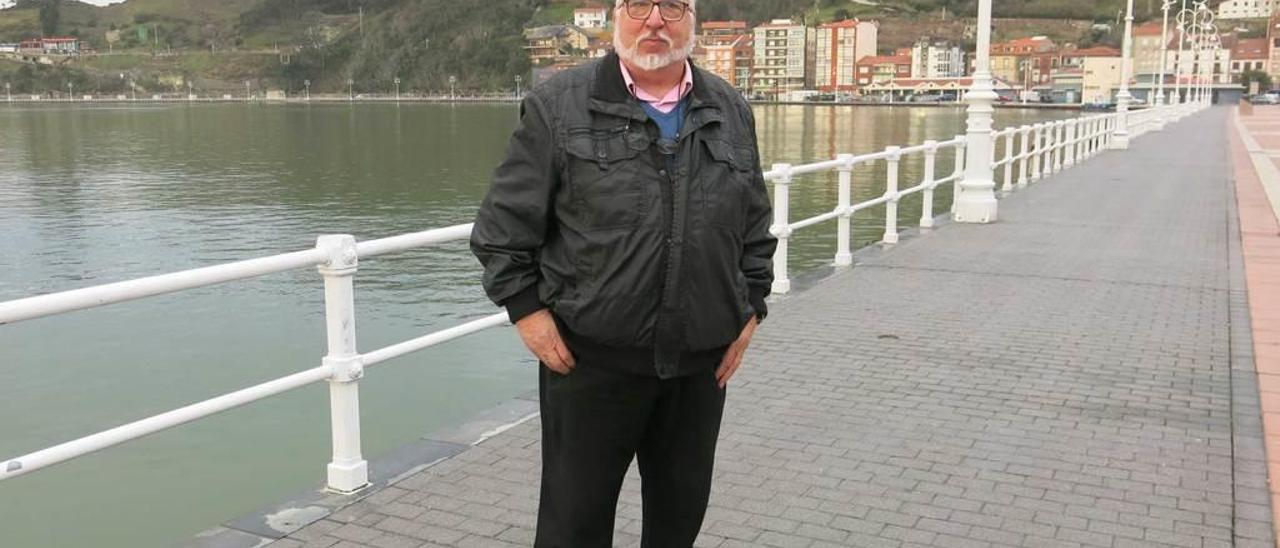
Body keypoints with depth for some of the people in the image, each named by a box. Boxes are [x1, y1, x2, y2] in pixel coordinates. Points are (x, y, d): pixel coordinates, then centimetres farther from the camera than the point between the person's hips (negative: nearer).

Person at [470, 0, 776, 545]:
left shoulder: (732, 112, 7)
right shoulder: (558, 105, -5)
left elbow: (756, 227, 15)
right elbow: (504, 221, -3)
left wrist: (749, 309, 8)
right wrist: (527, 309, -8)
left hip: (701, 361, 4)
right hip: (590, 358, -3)